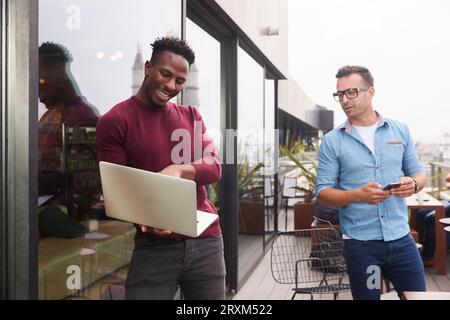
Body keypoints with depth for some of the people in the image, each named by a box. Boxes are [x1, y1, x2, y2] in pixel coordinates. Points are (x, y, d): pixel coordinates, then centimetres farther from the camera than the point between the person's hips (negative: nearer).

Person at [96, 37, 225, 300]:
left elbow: (215, 168, 3)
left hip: (206, 240, 4)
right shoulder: (115, 121, -2)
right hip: (154, 246, -4)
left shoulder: (191, 116, 12)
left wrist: (179, 170, -18)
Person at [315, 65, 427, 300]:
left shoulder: (400, 131, 6)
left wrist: (413, 183, -13)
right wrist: (358, 195, -22)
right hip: (360, 244, -2)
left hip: (401, 239, 3)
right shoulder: (332, 140, -3)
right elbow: (322, 192, -5)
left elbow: (419, 174, 11)